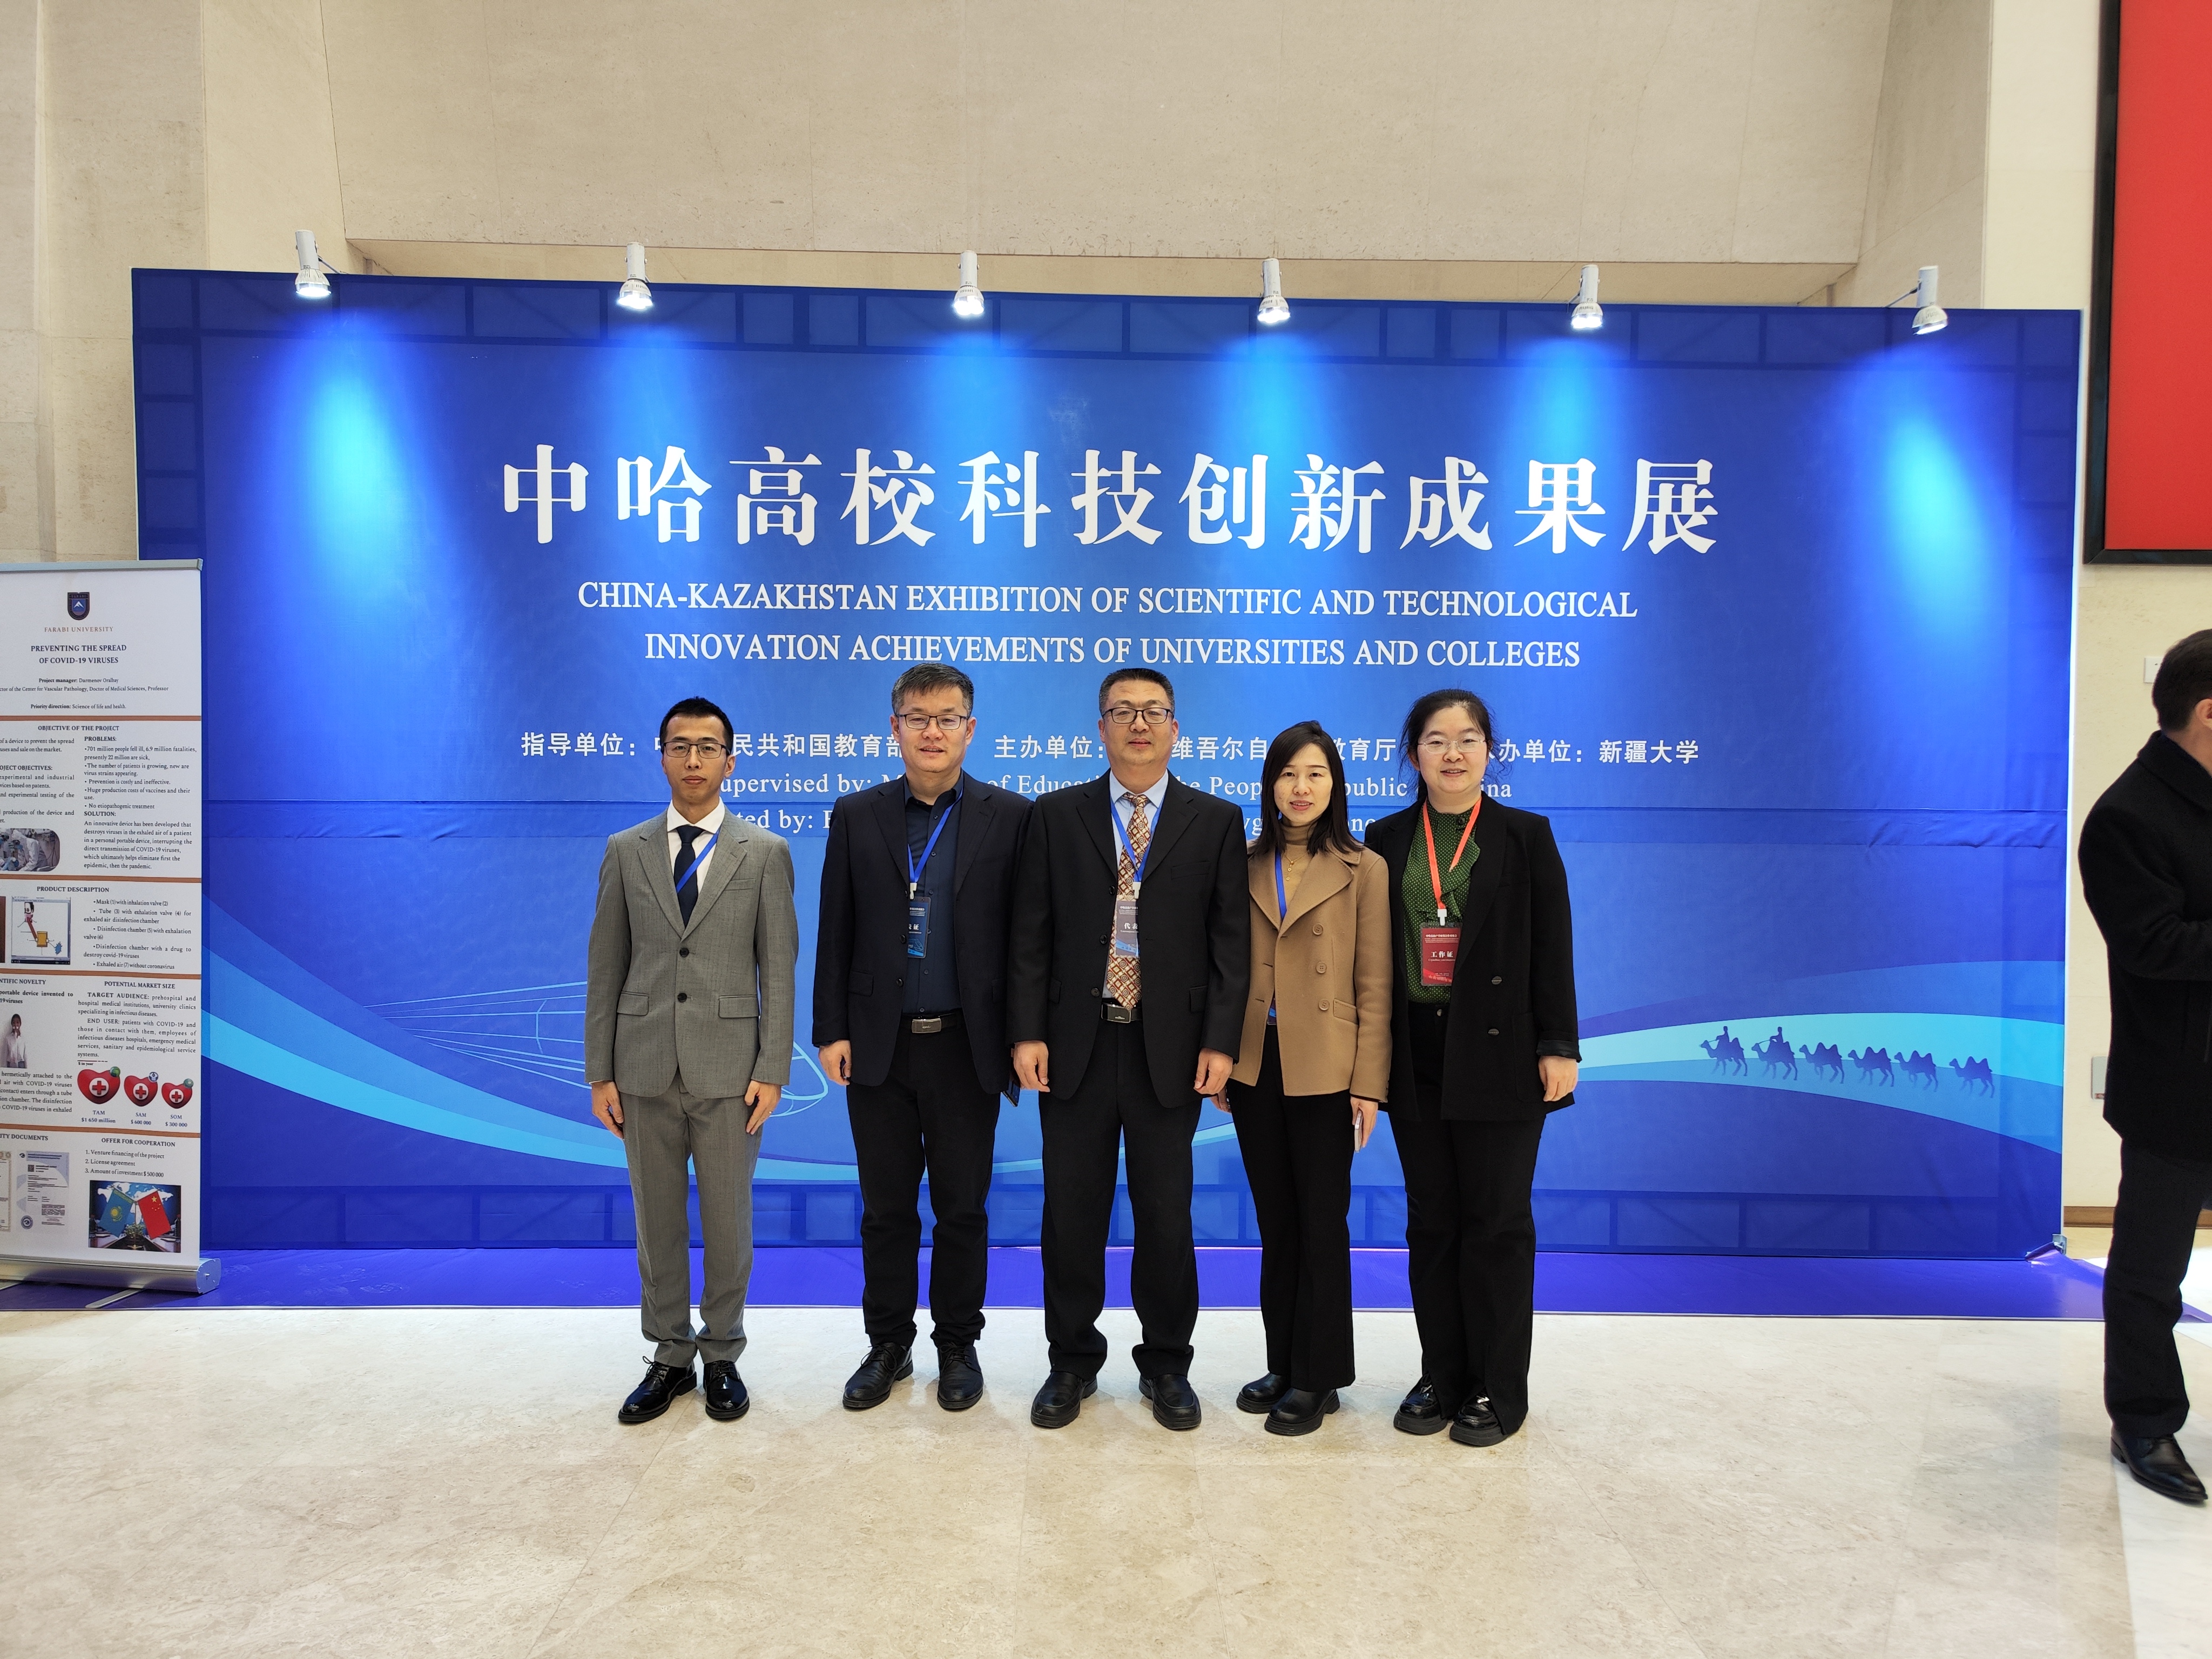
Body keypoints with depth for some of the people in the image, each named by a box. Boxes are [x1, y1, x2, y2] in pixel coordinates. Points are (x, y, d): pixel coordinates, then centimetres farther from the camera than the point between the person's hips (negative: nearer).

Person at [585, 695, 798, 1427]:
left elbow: (779, 969, -2)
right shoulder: (625, 851, 6)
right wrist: (599, 1072, 2)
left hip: (728, 1068, -2)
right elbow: (606, 968, 6)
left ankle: (722, 1357, 25)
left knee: (728, 1222, 8)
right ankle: (670, 1358, 27)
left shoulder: (765, 852, 0)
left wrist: (772, 1070, -7)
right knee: (657, 1223, 12)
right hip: (646, 1068, 2)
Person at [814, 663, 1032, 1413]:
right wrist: (830, 1031, -1)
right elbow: (835, 932, 5)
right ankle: (888, 1344, 28)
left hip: (966, 1045, -1)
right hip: (879, 1044, 2)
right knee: (885, 1208, 12)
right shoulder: (856, 816, 5)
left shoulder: (1010, 816, -1)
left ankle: (958, 1344, 27)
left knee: (962, 1207, 10)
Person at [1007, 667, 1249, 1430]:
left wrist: (1221, 1041, -8)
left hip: (1169, 1050, -1)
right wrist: (1027, 1032, -5)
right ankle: (1073, 1362, 27)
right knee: (1072, 1215, 9)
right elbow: (1031, 935, 3)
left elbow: (1232, 940, 0)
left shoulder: (1217, 822, 4)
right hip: (1075, 1045, 1)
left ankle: (1166, 1366, 27)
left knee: (1166, 1218, 8)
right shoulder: (1055, 816, 6)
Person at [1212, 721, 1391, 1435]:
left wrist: (1369, 1084, -8)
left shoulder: (1364, 870, -3)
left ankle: (1318, 1377, 18)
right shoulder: (1248, 866, 7)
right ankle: (1282, 1362, 27)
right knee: (1275, 1221, 14)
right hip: (1254, 1067, 4)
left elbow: (1375, 986, -4)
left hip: (1324, 1072, -4)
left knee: (1321, 1223, 5)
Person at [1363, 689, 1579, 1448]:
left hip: (1498, 1054, -3)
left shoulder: (1525, 837, 1)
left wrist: (1559, 1047, -8)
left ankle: (1498, 1390, 19)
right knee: (1431, 1221, 10)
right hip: (1416, 1055, 3)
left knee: (1496, 1223, 5)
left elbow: (1552, 950, -2)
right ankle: (1441, 1378, 24)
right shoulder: (1387, 840, 7)